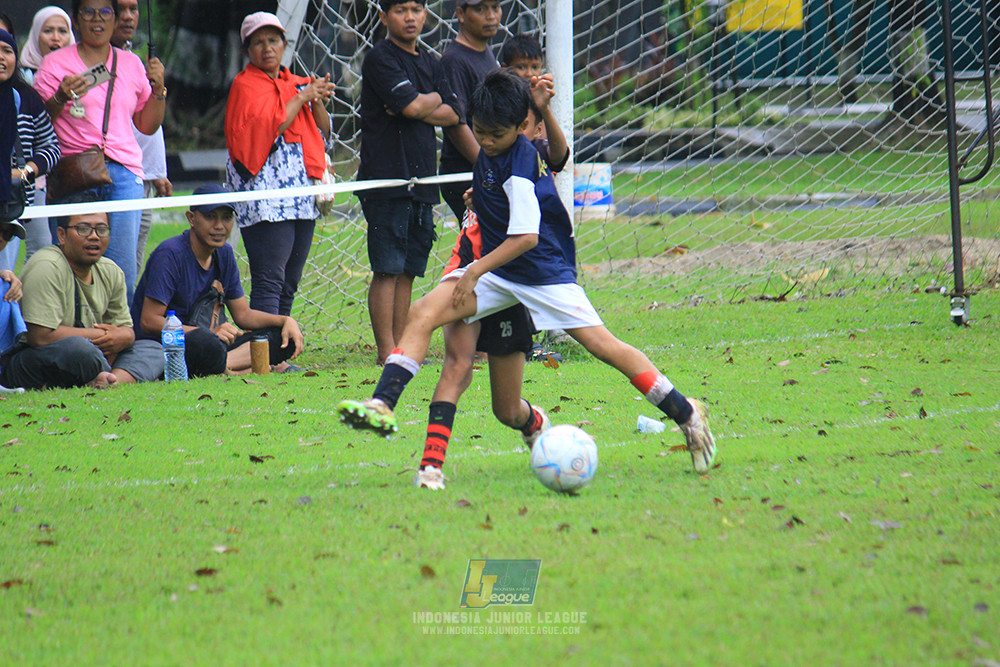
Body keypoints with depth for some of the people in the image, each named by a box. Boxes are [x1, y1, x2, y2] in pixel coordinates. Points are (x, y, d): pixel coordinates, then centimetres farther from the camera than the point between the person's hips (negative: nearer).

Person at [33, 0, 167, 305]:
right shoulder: (55, 63, 7)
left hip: (124, 171, 2)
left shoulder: (131, 64, 16)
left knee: (124, 266, -6)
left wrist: (158, 88, 5)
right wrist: (62, 98, -15)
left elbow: (148, 125, 20)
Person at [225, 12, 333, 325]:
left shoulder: (298, 85, 20)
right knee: (269, 282, -14)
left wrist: (317, 101, -3)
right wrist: (303, 98, -6)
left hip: (302, 198, 7)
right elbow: (268, 127, -13)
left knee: (289, 285, 6)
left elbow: (324, 132, 14)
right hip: (265, 192, -7)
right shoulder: (245, 85, 1)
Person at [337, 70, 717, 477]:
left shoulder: (517, 167, -23)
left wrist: (477, 271, -23)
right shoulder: (491, 153, 2)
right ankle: (382, 405, -22)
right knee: (424, 312, -14)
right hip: (497, 270, 8)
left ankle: (685, 414, 3)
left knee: (601, 344, -10)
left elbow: (526, 236, -26)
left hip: (543, 271, -8)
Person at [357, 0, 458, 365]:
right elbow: (412, 105, -17)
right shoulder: (380, 58, -6)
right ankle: (387, 353, -7)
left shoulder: (430, 62, 17)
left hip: (422, 180, 7)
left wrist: (418, 108, -9)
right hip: (386, 180, -7)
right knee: (388, 270, -7)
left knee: (408, 271, 7)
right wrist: (433, 99, 3)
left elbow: (452, 114, 7)